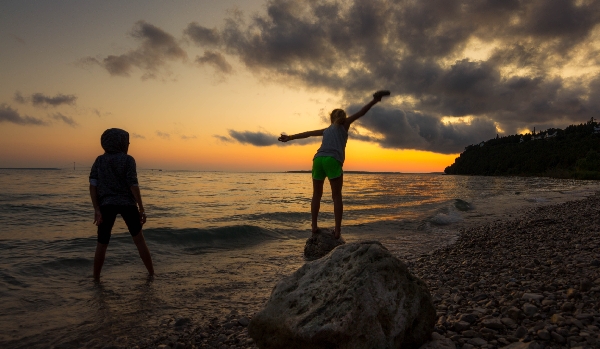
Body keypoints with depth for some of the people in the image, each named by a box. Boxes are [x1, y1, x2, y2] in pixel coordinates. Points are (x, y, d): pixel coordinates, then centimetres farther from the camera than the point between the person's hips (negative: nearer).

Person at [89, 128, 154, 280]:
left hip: (106, 204, 2)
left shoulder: (99, 160, 7)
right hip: (127, 204, -2)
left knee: (102, 244, 11)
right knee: (140, 240, 10)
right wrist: (141, 209, -8)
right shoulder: (127, 160, -4)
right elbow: (133, 185, -11)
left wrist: (97, 210, -4)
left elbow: (93, 185, -2)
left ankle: (96, 279, 14)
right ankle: (152, 274, 15)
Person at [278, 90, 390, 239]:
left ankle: (314, 226, 10)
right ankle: (337, 230, -4)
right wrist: (374, 101, 9)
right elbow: (359, 113, 11)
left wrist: (289, 137, 47)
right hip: (333, 161, -4)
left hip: (318, 159, 4)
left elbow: (307, 133, 38)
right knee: (337, 196, 1)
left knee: (317, 195, 12)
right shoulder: (344, 124, 22)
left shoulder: (326, 130, 31)